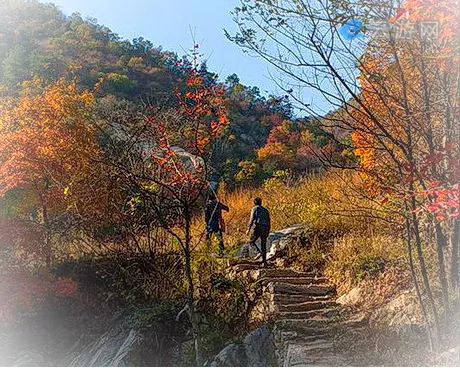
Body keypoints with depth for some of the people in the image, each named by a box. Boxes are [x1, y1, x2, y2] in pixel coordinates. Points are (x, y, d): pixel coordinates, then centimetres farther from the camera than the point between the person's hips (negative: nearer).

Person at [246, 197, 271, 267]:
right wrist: (268, 231, 22)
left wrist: (248, 229, -7)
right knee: (263, 246, 11)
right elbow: (268, 222, 17)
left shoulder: (254, 209, 3)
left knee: (251, 242, 9)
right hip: (265, 229, 5)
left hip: (257, 228, -5)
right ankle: (264, 261, 9)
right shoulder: (265, 210, 20)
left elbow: (251, 219, -9)